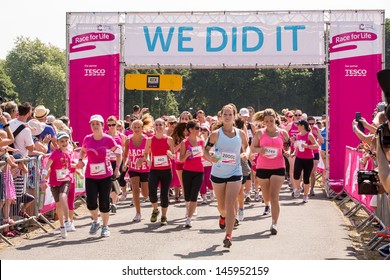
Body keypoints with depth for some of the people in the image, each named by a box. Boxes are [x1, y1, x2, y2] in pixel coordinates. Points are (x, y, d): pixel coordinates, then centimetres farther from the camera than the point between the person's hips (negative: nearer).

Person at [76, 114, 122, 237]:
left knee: (104, 203, 3)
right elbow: (83, 150, 20)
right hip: (90, 176, 2)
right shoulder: (87, 139, 1)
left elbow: (118, 153, 2)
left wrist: (117, 168, -6)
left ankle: (105, 227, 19)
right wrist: (80, 160, 1)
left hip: (105, 176, -2)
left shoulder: (108, 139, -8)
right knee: (91, 203, -7)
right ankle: (95, 222, 21)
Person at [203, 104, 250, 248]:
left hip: (235, 173, -1)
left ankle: (228, 236, -14)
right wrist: (210, 157, -22)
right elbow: (206, 149, -1)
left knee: (230, 205, -12)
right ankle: (223, 216, 51)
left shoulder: (241, 134, -1)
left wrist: (246, 154, -5)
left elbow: (246, 146, 17)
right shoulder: (216, 134, -6)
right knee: (221, 205, 14)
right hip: (218, 174, 1)